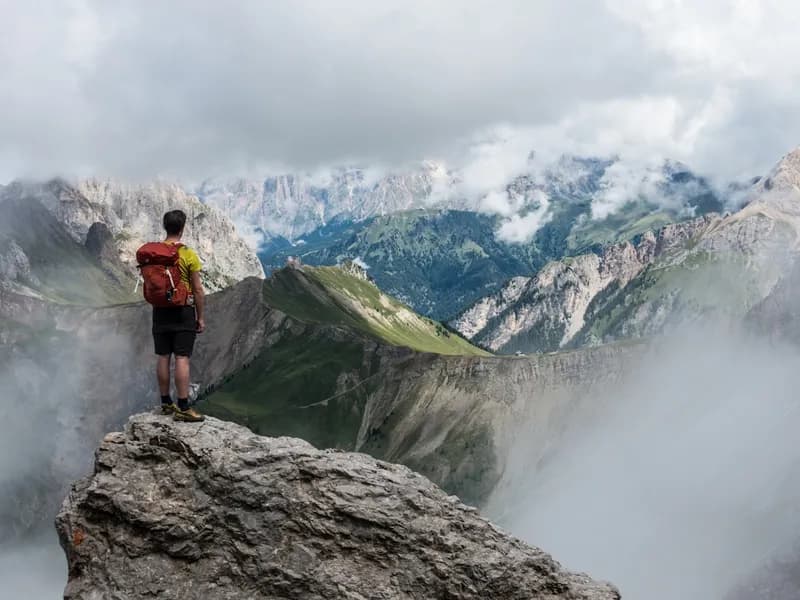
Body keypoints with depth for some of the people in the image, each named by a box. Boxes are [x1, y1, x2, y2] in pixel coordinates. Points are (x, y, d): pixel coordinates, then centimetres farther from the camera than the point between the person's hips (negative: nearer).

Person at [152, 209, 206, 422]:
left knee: (163, 358, 11)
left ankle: (166, 403, 20)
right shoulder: (188, 255, -11)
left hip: (160, 311, 5)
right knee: (182, 359, -5)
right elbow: (198, 290, -9)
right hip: (183, 311, -5)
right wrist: (201, 317, -1)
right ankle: (183, 408, -5)